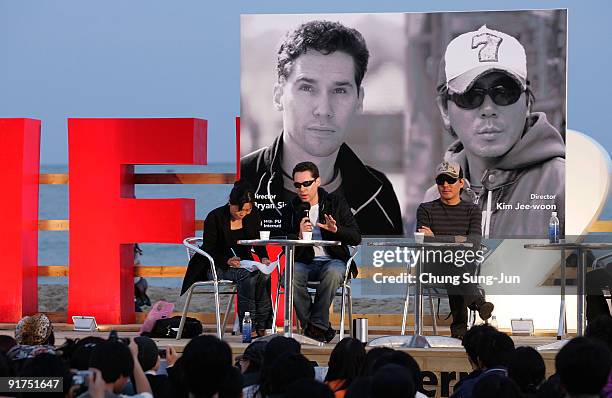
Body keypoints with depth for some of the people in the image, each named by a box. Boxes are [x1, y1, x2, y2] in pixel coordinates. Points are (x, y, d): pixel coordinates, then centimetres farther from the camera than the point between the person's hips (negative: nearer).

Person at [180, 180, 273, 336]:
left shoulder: (253, 216, 1)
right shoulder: (215, 217, -13)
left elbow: (256, 242, 14)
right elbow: (208, 251, -10)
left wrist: (263, 258, -7)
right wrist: (227, 261, -27)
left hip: (243, 265, 4)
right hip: (217, 268, -4)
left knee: (264, 275, -29)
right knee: (248, 276, -34)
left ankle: (262, 327, -31)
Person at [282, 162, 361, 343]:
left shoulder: (336, 203, 4)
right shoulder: (291, 209, 7)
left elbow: (356, 238, -1)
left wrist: (336, 229, -21)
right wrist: (300, 236, -18)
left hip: (333, 261, -2)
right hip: (304, 262, 2)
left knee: (332, 273, -38)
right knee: (290, 275, -32)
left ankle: (317, 326, -25)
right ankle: (322, 328, -23)